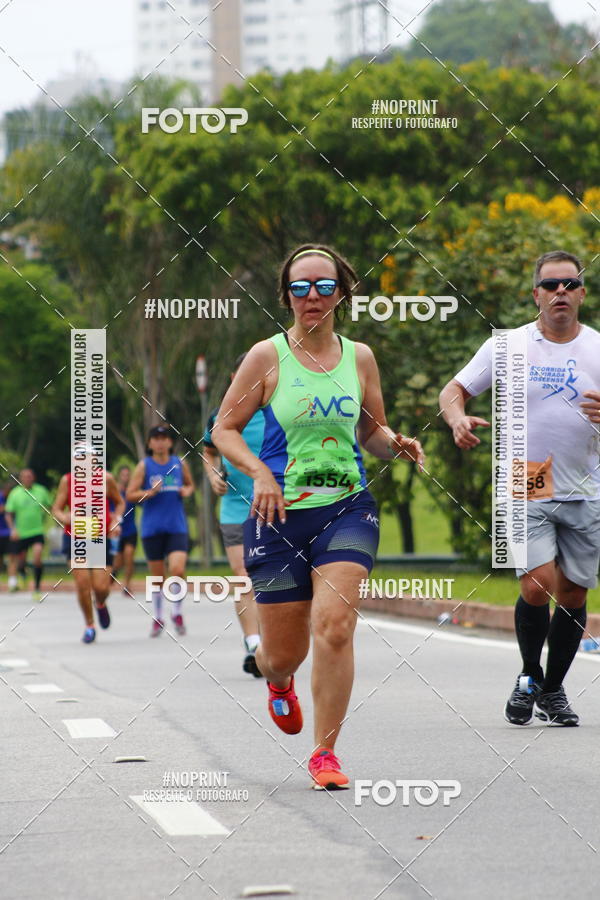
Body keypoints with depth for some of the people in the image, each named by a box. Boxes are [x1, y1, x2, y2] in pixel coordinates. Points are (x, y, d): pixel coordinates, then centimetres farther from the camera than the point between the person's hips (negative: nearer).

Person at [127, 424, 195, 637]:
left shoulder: (180, 464, 7)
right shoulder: (144, 466, 1)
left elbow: (190, 484, 24)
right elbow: (130, 495, -1)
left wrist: (187, 491, 1)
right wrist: (150, 493, -17)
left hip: (177, 526, 1)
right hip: (152, 528, -1)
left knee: (178, 570, -15)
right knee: (157, 576, 5)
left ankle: (177, 613, 5)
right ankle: (157, 618, 21)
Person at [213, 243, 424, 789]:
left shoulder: (359, 357, 7)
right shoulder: (268, 356, -2)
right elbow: (225, 428, 2)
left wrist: (396, 444, -3)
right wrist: (259, 472, -14)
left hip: (348, 509, 1)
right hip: (281, 514, -1)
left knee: (334, 626, -19)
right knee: (286, 652, 4)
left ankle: (325, 753, -6)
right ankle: (277, 679, 45)